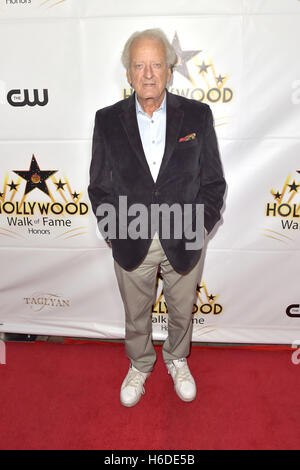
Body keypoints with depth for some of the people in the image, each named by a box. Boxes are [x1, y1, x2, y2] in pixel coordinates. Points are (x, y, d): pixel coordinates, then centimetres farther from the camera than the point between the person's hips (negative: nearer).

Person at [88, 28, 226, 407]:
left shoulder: (197, 115, -5)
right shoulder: (107, 120, -3)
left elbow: (214, 182, 0)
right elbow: (99, 186, 1)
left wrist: (199, 229, -8)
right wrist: (113, 233, -7)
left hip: (183, 241, 0)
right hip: (131, 243, 0)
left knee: (182, 311, 21)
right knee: (136, 315, 20)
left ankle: (177, 360, 51)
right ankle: (139, 365, 49)